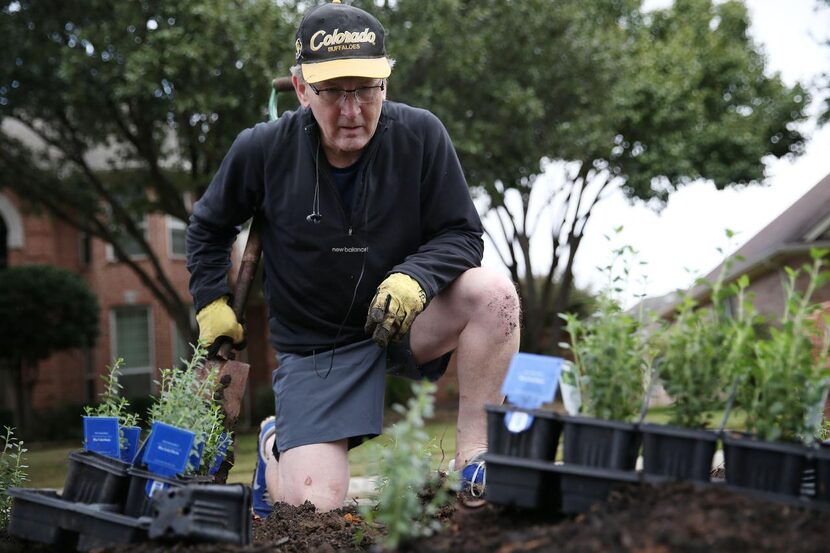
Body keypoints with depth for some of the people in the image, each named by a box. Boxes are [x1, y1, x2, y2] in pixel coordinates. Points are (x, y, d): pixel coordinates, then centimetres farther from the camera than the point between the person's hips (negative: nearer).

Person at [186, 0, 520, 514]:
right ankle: (275, 444, 25)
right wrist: (213, 302, 3)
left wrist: (415, 278, -27)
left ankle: (474, 458, -16)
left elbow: (463, 235, -8)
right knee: (316, 506, -13)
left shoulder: (421, 135, -13)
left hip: (404, 320, 1)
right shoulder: (263, 150, -11)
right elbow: (209, 228, 9)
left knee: (493, 291, -29)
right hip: (315, 344, -1)